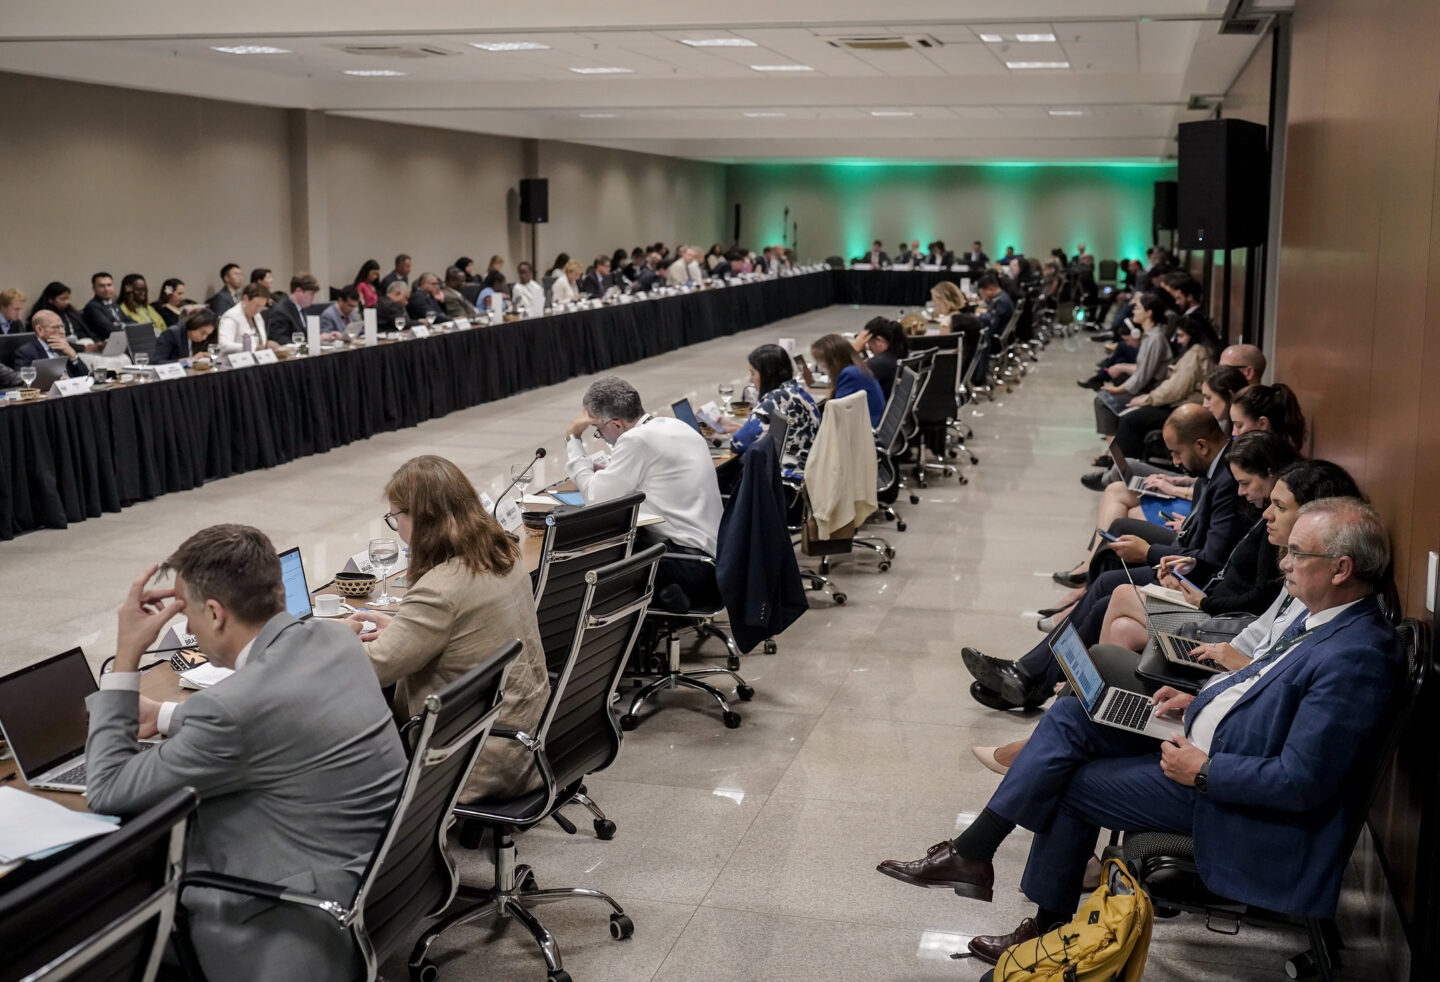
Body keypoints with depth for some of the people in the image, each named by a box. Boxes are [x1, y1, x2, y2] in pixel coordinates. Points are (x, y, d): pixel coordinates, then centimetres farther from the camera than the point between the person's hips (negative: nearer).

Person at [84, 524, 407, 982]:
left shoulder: (235, 706, -27)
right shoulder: (333, 639, -3)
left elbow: (107, 792, -12)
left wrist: (126, 656, -10)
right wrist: (165, 715, 22)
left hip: (320, 930, -8)